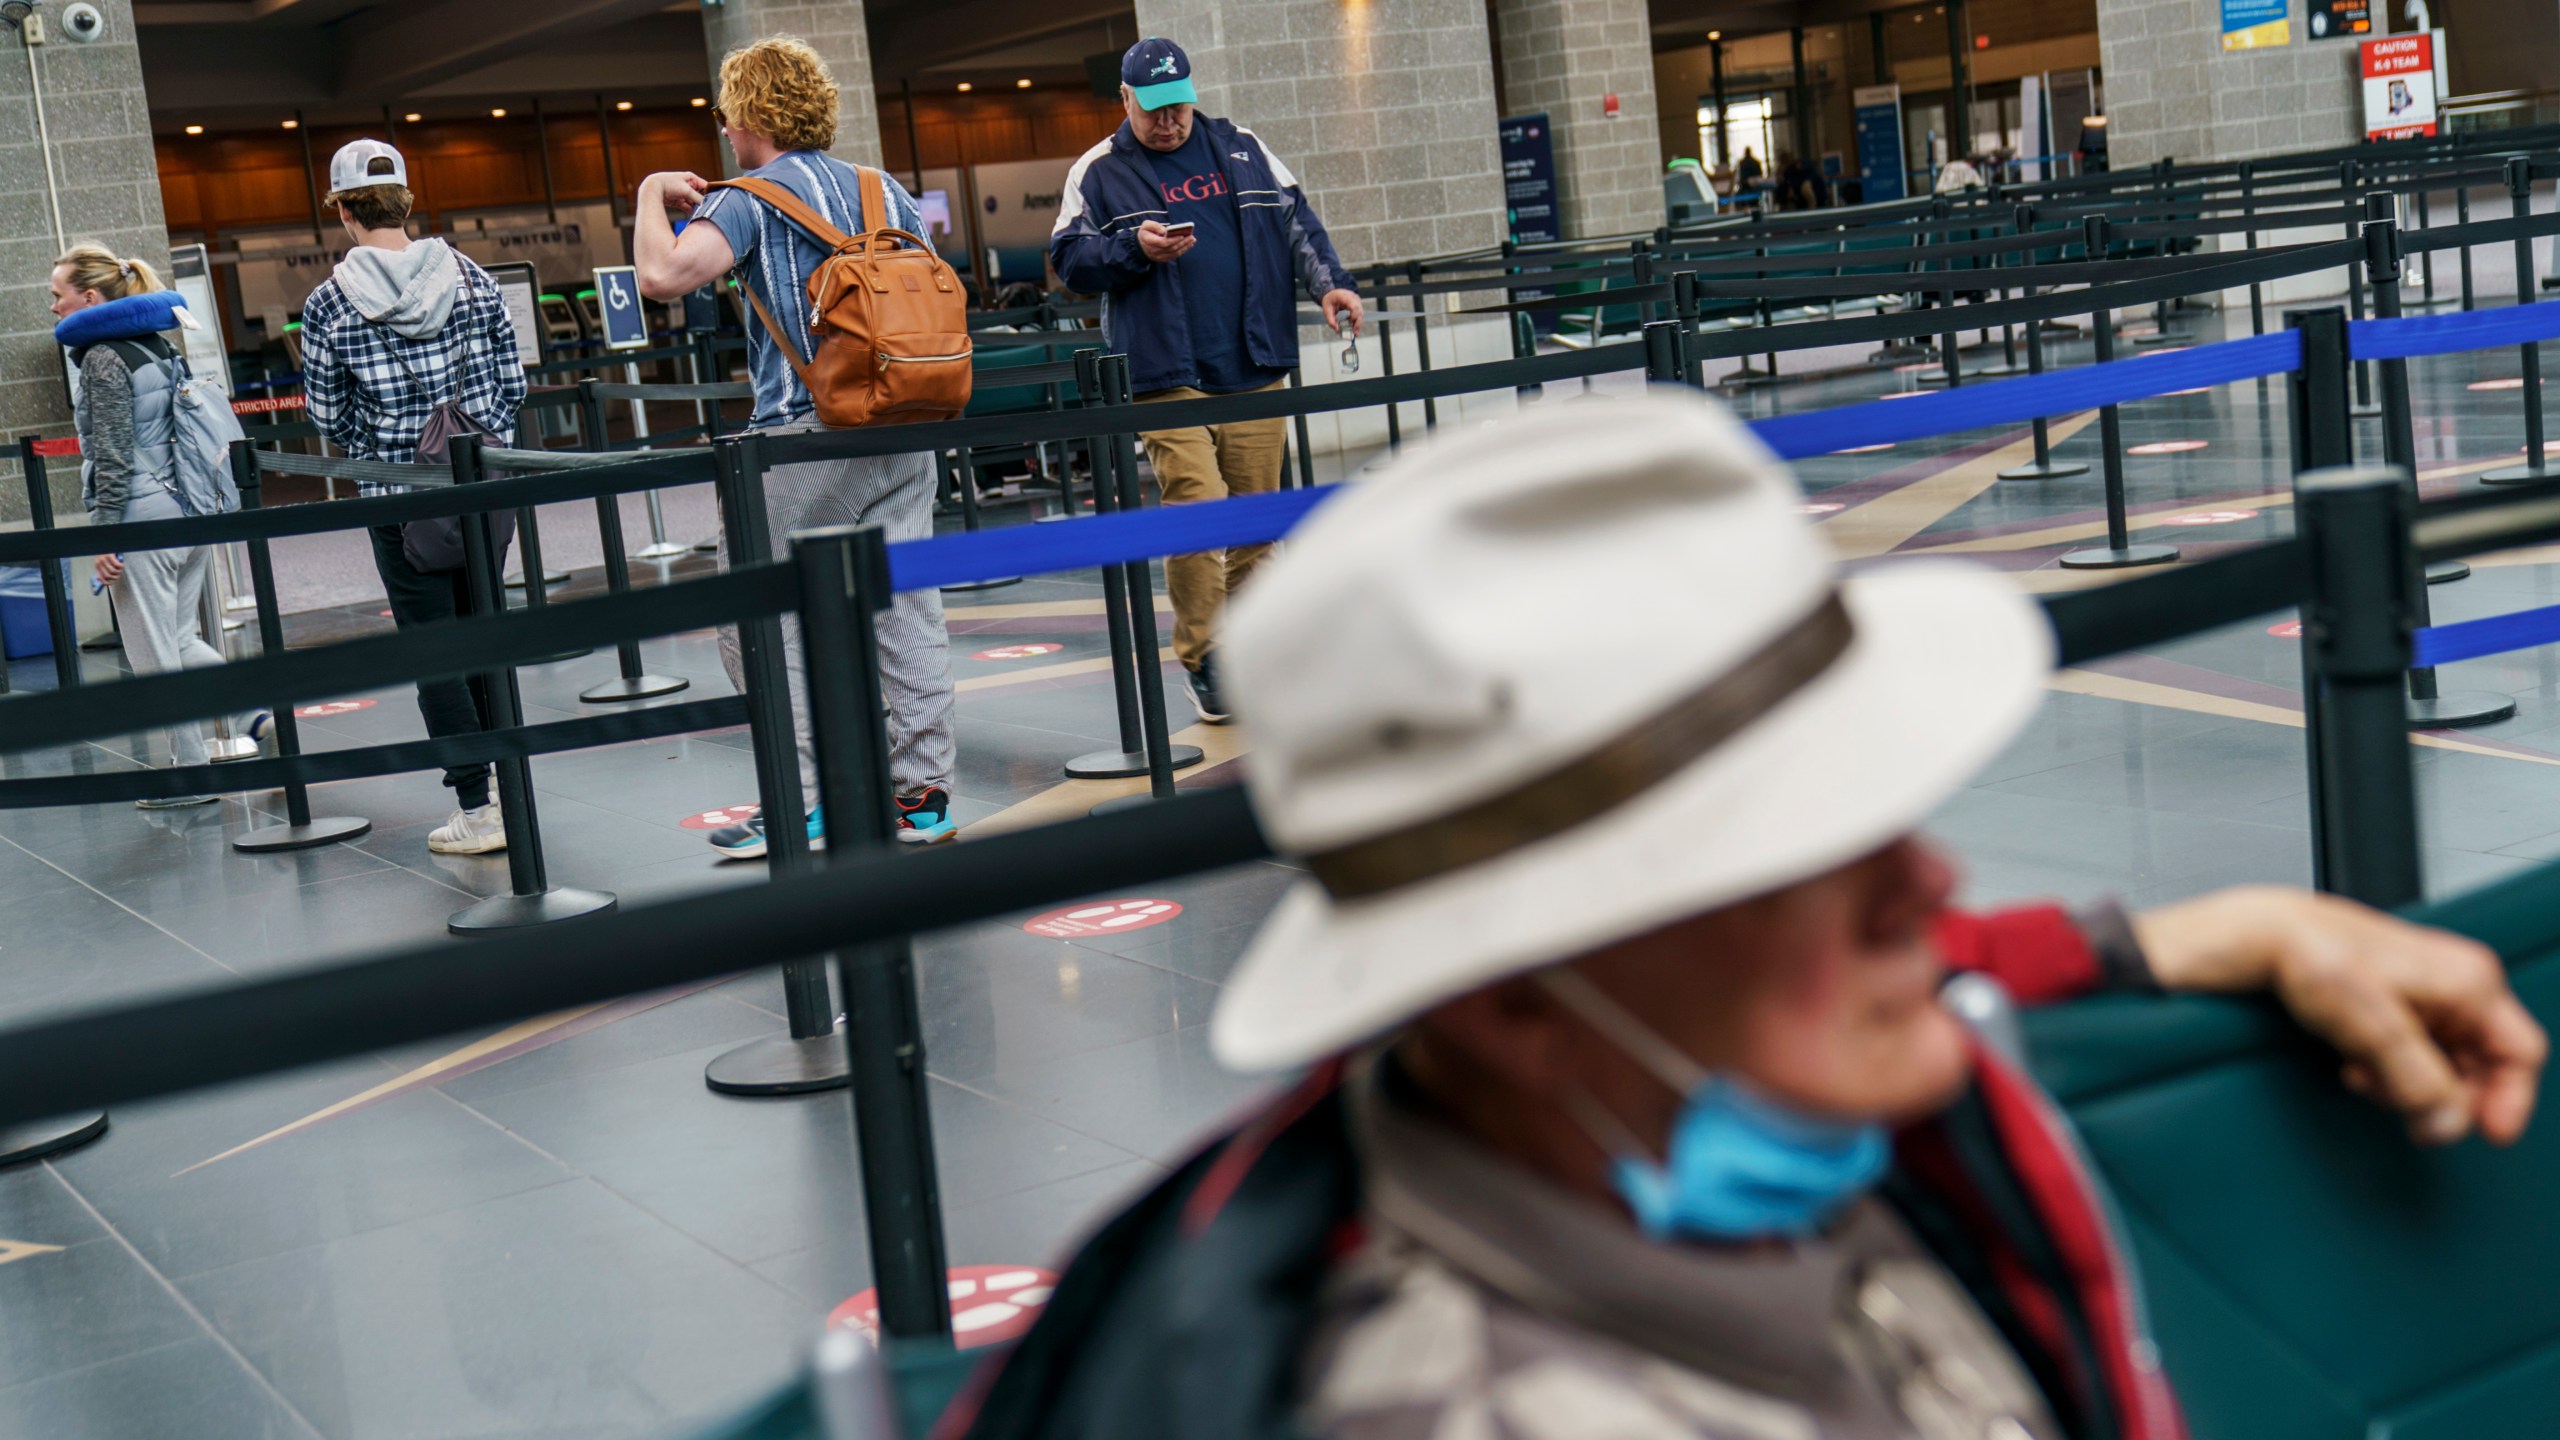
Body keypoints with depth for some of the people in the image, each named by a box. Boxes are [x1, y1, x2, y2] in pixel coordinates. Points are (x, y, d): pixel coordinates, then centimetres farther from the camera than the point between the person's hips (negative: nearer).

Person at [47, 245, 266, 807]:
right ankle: (260, 714, 4)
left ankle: (193, 771, 7)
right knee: (183, 640, 18)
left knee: (156, 656, 1)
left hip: (142, 522, -9)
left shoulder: (103, 357, -12)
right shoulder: (158, 345, 13)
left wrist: (102, 534, -15)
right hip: (190, 513, 9)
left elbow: (113, 454, -17)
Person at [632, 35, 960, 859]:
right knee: (906, 605, 7)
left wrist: (651, 196, -2)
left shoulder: (752, 202, -5)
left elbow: (662, 276, -19)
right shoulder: (887, 192, 13)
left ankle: (800, 804, 1)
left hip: (801, 438, -6)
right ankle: (924, 793, 8)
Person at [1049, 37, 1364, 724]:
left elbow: (1297, 221, 17)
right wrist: (1135, 247, -13)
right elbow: (1069, 259, 3)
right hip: (1167, 376, -3)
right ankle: (1202, 658, -6)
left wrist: (1329, 282, 2)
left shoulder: (1242, 149, 14)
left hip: (1255, 370, 4)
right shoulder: (1098, 173, 6)